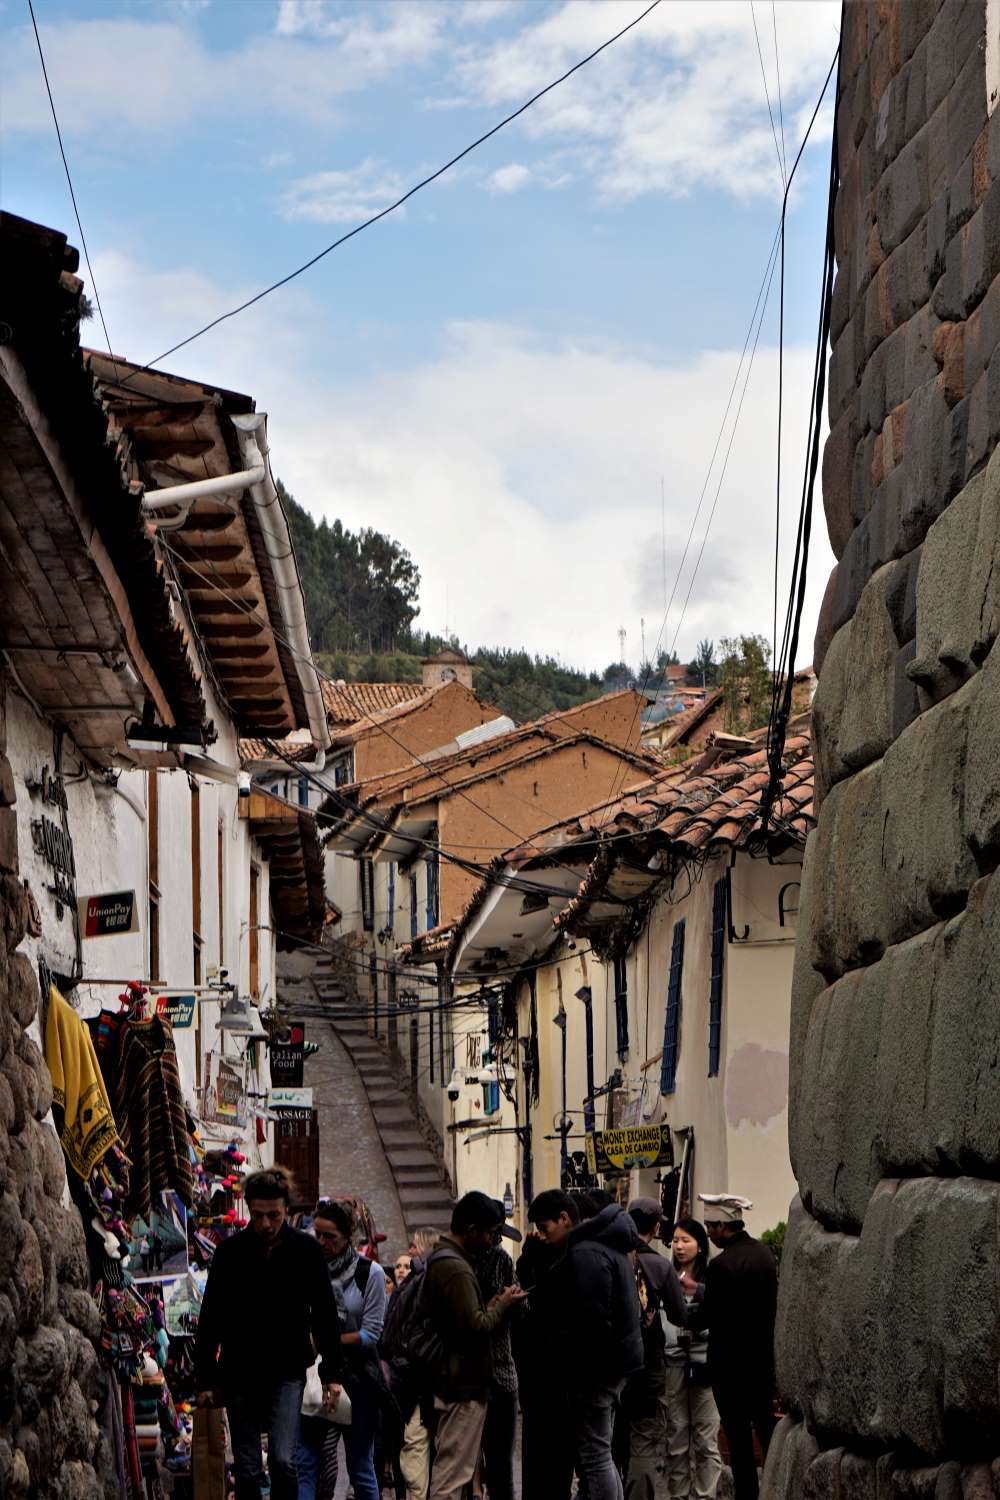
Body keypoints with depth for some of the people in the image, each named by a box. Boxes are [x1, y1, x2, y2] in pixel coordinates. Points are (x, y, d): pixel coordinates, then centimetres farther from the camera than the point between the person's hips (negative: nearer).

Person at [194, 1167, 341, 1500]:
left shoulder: (306, 1250, -2)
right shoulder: (229, 1252, -3)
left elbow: (325, 1314, 5)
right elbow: (209, 1320, 2)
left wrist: (331, 1373, 2)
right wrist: (205, 1378, 0)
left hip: (288, 1372, -1)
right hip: (240, 1373, 1)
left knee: (283, 1460, -14)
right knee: (247, 1470, 3)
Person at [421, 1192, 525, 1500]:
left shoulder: (440, 1260, 15)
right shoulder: (457, 1269, -19)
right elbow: (475, 1327, -24)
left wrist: (493, 1305, 6)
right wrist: (501, 1305, -9)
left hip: (448, 1380, 11)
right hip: (464, 1384, -11)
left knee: (446, 1469, 18)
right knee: (453, 1473, -8)